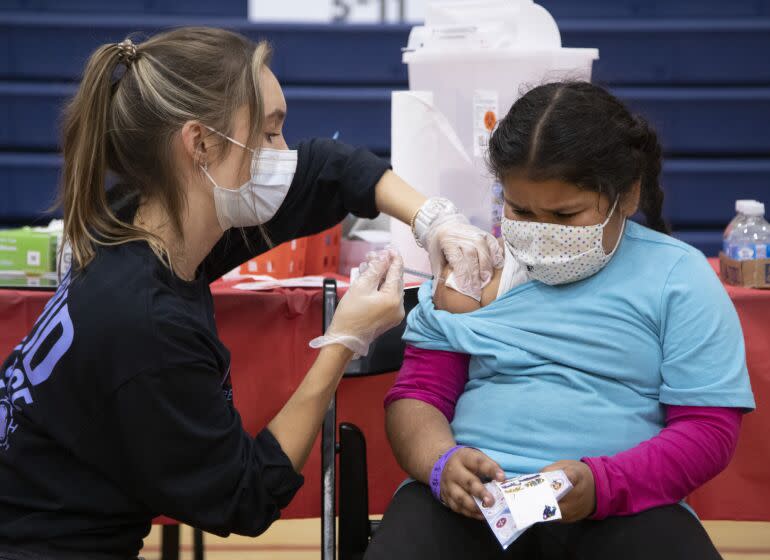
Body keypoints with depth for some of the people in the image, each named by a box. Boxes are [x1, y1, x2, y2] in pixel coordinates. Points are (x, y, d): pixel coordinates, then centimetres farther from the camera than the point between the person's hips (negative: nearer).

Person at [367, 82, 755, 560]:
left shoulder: (678, 277, 6)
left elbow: (709, 428, 1)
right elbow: (418, 394, 12)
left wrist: (601, 485, -17)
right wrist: (442, 464, -12)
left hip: (624, 508, -1)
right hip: (473, 501, 2)